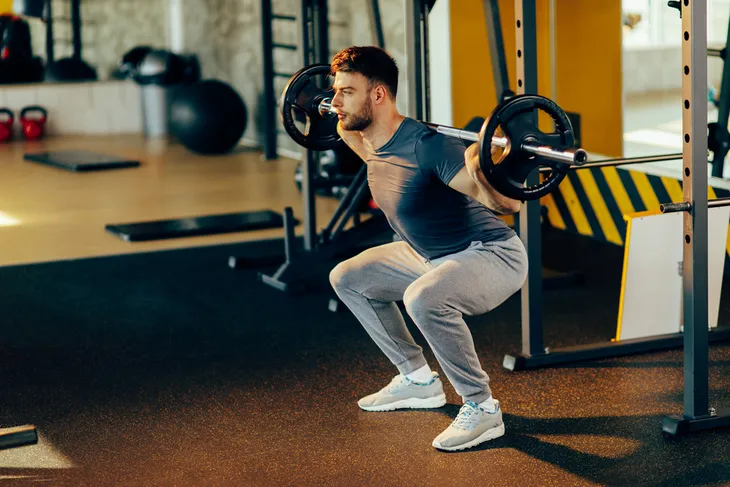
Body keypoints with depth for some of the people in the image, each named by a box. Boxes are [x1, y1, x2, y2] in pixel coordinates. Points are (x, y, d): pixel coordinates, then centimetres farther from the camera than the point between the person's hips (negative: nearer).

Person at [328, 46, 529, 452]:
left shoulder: (425, 146, -29)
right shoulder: (376, 143, -2)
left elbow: (508, 203, -35)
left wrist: (480, 169, -52)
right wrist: (345, 129, 25)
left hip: (494, 255, -10)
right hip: (434, 256, 10)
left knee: (423, 298, -39)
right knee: (349, 278, 15)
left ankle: (482, 409, -19)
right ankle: (418, 381, 22)